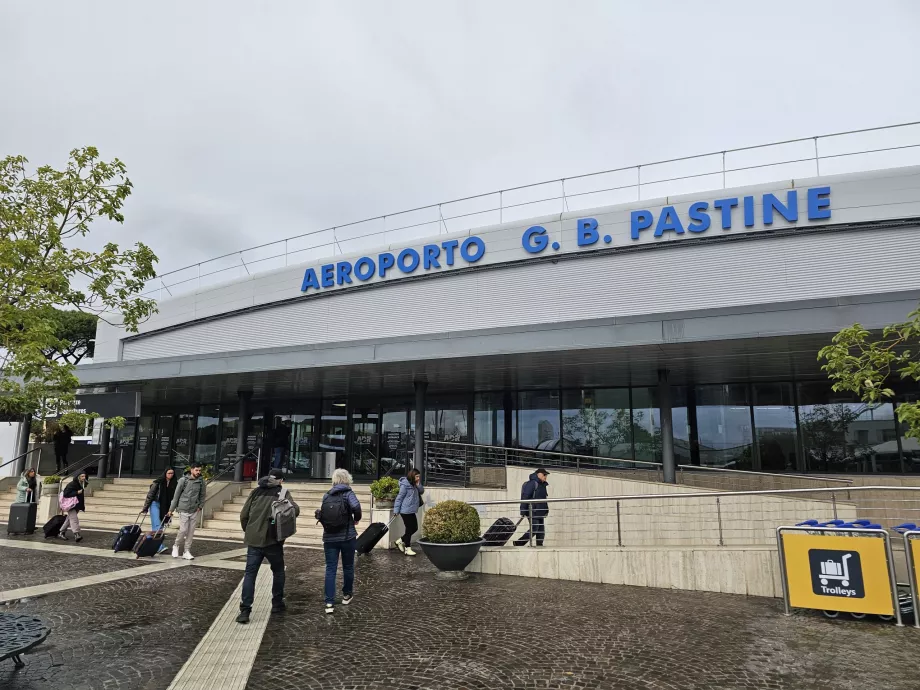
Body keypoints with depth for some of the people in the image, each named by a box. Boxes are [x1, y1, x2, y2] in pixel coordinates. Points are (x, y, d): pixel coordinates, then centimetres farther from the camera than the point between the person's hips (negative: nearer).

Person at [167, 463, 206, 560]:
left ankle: (186, 551, 13)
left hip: (194, 511, 3)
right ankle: (176, 546, 21)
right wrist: (171, 509, 1)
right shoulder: (183, 480, -5)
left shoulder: (201, 481, 3)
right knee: (183, 530, -5)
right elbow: (176, 495, -1)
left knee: (191, 532, 4)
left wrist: (200, 506, -1)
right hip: (183, 509, -3)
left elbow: (202, 495, 11)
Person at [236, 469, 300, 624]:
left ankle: (245, 610, -1)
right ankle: (277, 604, 22)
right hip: (272, 541, -2)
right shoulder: (282, 493, -2)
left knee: (250, 574, 5)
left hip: (253, 540, 2)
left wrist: (247, 531, 19)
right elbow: (295, 509, -18)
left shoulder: (256, 492, 7)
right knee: (278, 571, 16)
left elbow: (243, 515, 7)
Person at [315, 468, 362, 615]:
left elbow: (322, 515, 5)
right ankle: (347, 595, 31)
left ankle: (329, 603, -4)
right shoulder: (348, 493, -6)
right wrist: (357, 519, -7)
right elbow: (356, 506, -25)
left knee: (330, 569, 3)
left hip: (329, 538, 3)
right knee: (348, 566, 16)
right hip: (347, 537, -2)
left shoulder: (326, 496, 6)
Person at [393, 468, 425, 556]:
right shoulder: (405, 485, -17)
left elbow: (422, 491, 11)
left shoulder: (414, 484, 9)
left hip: (411, 511, 9)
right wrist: (396, 510, -15)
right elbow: (399, 497, -16)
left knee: (414, 528, 13)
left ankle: (400, 541, 28)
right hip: (406, 511, -9)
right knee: (409, 529, -1)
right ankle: (408, 549, 10)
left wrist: (418, 485, -7)